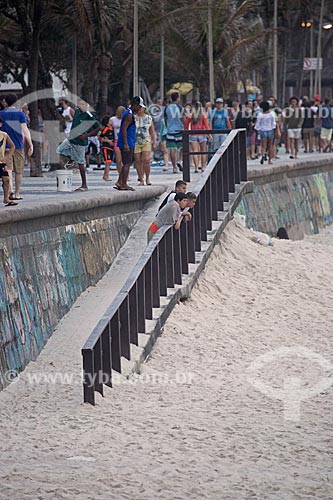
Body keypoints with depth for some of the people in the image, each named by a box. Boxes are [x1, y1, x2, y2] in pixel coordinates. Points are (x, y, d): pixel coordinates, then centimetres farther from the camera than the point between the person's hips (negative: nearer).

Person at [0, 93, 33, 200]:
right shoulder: (20, 114, -2)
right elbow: (25, 130, -9)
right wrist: (30, 145, -10)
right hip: (18, 145, 0)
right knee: (19, 170, 10)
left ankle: (10, 190, -28)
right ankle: (17, 194, 17)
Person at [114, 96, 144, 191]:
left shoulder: (130, 113, 18)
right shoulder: (129, 115, -14)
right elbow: (124, 129, -21)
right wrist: (126, 144, -25)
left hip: (129, 144, 10)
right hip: (127, 144, -10)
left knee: (127, 163, 12)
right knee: (127, 164, -7)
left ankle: (119, 182, 12)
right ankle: (124, 185, -5)